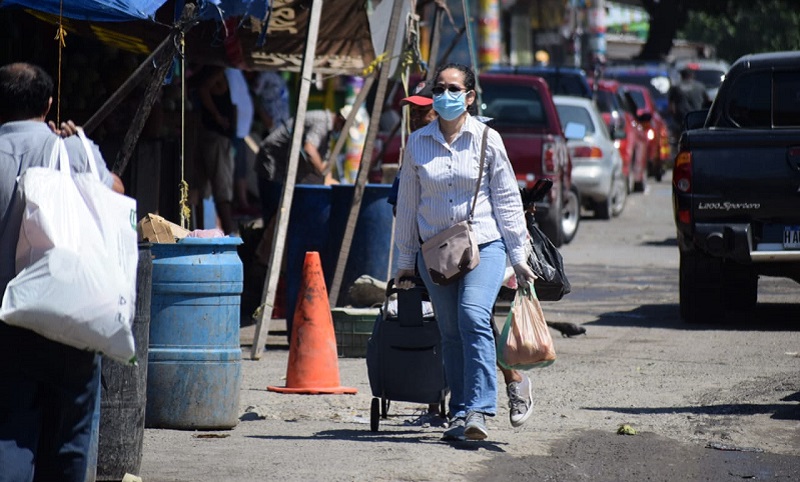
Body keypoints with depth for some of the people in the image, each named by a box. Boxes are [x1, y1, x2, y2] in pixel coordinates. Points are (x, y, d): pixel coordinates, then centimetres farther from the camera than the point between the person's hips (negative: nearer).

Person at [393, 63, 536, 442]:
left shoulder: (486, 139, 0)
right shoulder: (417, 143, 6)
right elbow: (408, 204, 12)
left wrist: (519, 256, 1)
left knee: (473, 316, -22)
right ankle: (459, 414, 12)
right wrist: (406, 261, 13)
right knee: (450, 333, 4)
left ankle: (478, 410, -26)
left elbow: (507, 198, 3)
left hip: (484, 244, -3)